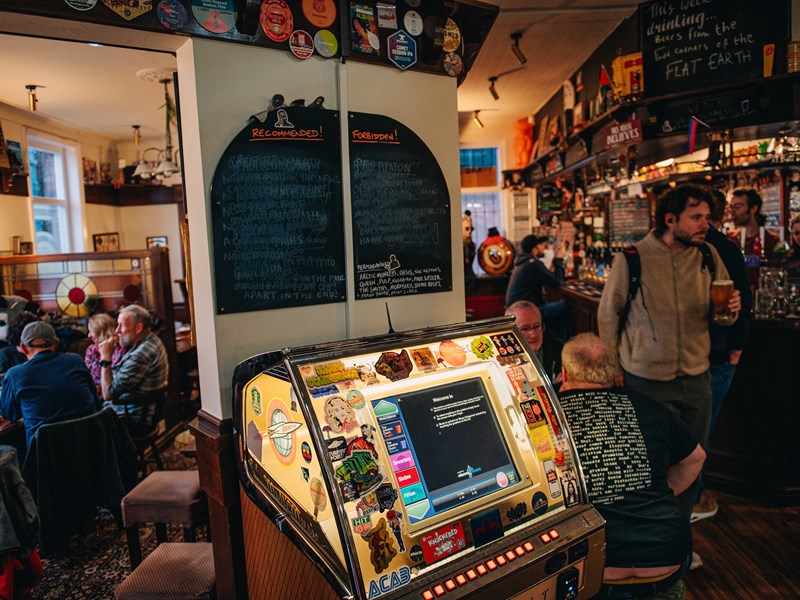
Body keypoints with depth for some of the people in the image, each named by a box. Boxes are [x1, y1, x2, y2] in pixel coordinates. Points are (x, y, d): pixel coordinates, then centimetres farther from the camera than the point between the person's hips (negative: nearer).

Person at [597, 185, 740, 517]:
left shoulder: (709, 256, 1)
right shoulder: (632, 259, -12)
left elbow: (725, 300, 15)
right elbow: (607, 315, -5)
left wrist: (732, 306, -10)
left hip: (696, 378, 4)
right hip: (646, 380, -4)